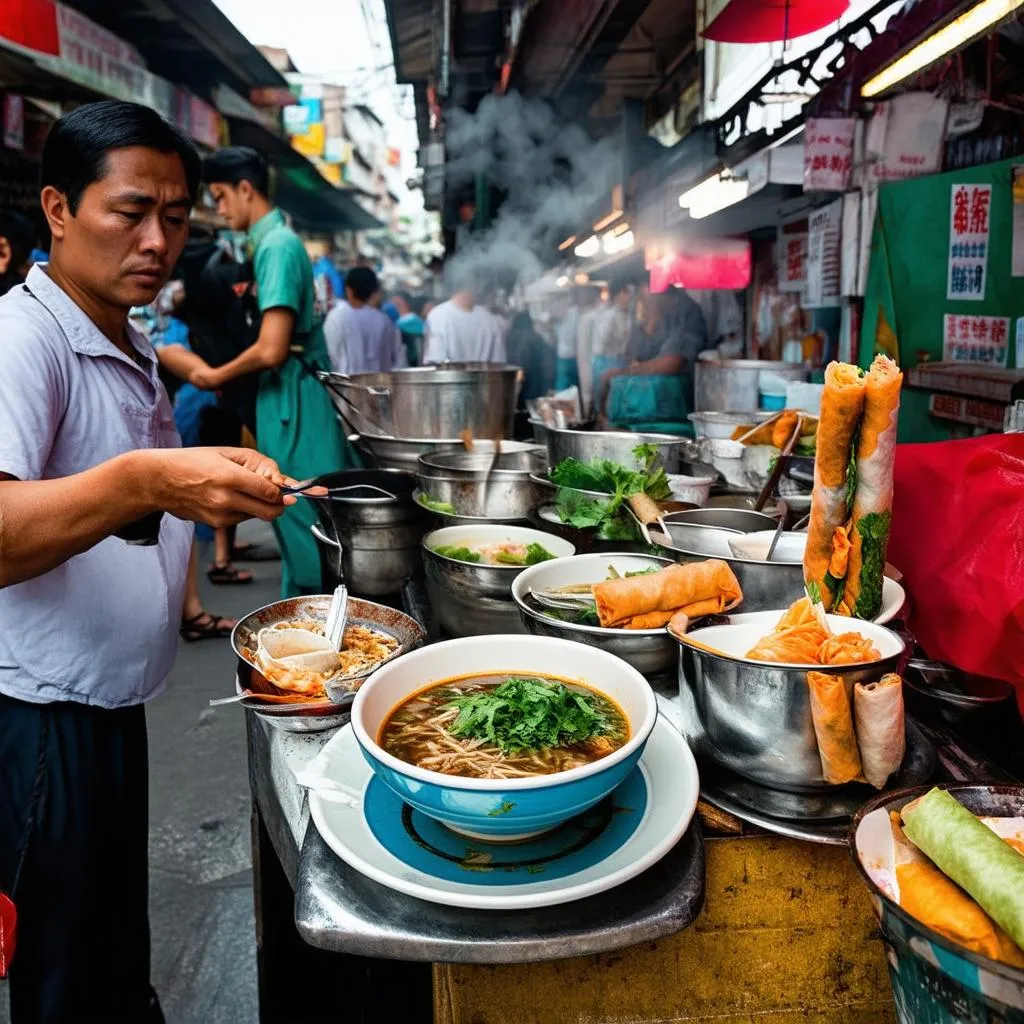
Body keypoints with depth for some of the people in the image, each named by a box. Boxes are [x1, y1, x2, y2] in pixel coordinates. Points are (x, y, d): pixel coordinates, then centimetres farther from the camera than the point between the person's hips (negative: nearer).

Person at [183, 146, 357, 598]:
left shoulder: (277, 245, -16)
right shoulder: (276, 240, 14)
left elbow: (272, 350, -23)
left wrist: (215, 377, -8)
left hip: (291, 402, -10)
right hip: (287, 396, 10)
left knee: (303, 525, -1)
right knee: (298, 521, 16)